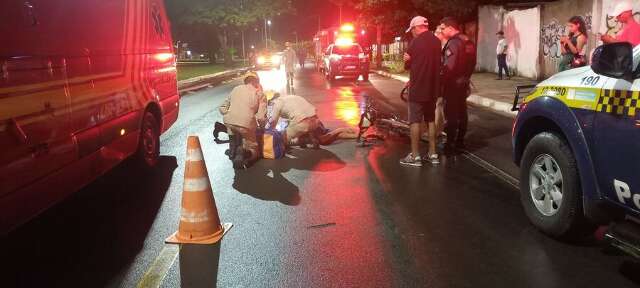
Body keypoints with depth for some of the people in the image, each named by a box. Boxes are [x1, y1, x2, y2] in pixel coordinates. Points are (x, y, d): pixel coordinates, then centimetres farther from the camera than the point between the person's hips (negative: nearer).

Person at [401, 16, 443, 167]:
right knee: (431, 120, 14)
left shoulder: (416, 42, -12)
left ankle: (415, 156, 0)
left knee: (415, 121, -1)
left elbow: (408, 64, -4)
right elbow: (439, 64, 14)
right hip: (433, 87, 6)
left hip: (418, 87, -6)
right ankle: (433, 154, 17)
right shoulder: (437, 41, 6)